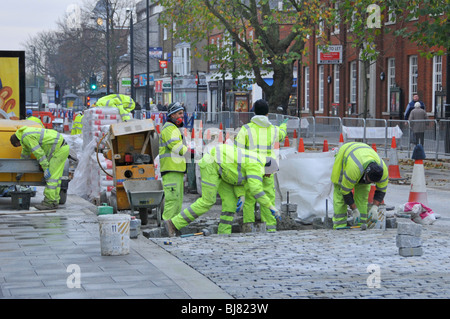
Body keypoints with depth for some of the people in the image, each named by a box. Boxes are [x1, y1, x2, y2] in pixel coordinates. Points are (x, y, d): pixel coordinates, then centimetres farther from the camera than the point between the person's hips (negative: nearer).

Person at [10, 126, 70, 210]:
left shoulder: (26, 137, -12)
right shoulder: (26, 133, 20)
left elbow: (39, 153, -18)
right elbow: (25, 153, 30)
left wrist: (46, 169, -17)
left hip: (59, 149, -10)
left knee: (51, 176, -9)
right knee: (55, 176, 11)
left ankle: (49, 202, -8)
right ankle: (54, 201, 13)